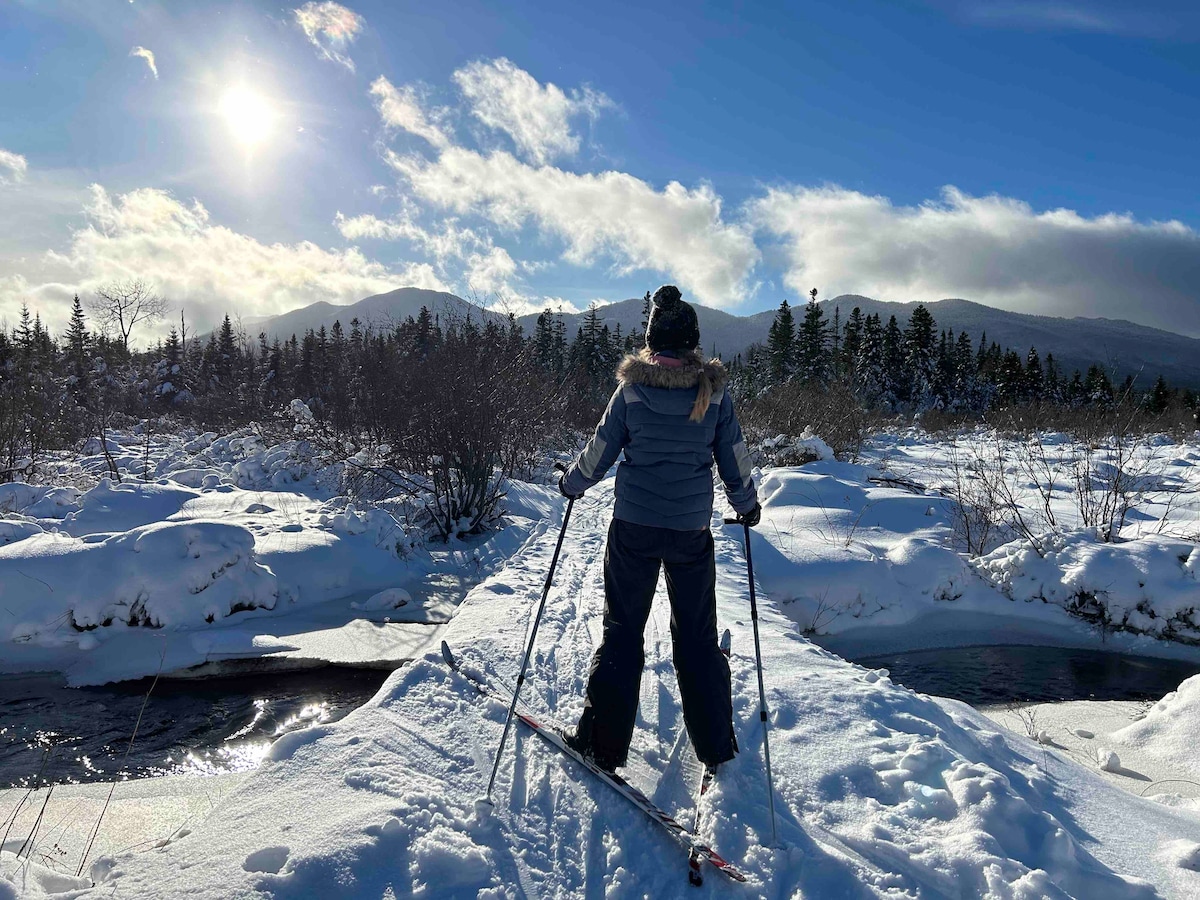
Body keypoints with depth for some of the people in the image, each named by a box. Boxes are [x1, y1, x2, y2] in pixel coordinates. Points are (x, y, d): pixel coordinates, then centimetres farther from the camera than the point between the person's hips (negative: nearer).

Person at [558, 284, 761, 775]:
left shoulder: (631, 387, -6)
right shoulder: (714, 391, -3)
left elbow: (599, 453, 0)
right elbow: (734, 462, 3)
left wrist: (571, 483, 19)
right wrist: (747, 505, 22)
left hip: (633, 524, -1)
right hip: (692, 530, 1)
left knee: (622, 630, 11)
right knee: (697, 636, 14)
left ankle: (603, 742, 14)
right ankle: (715, 745, 23)